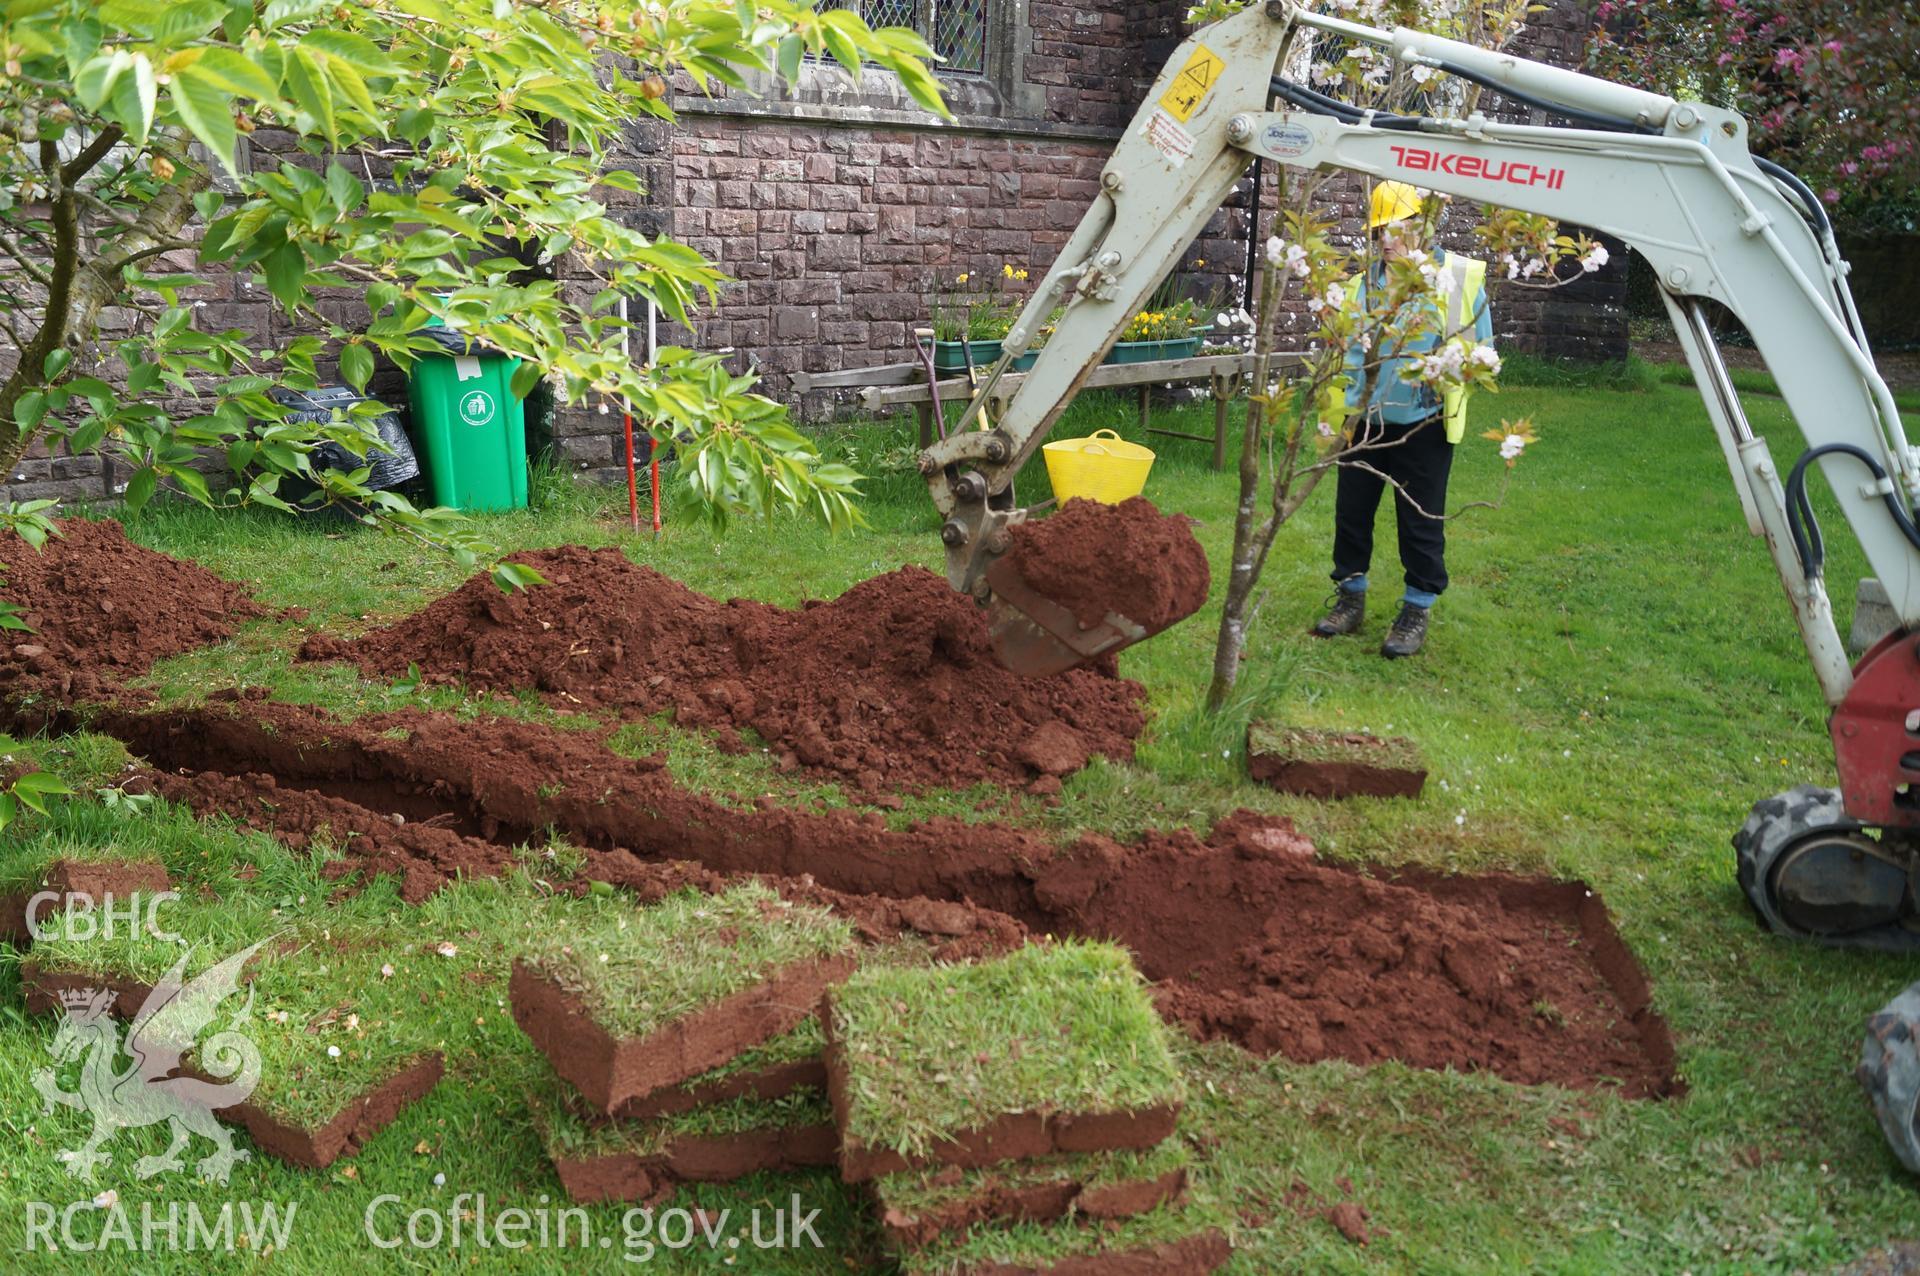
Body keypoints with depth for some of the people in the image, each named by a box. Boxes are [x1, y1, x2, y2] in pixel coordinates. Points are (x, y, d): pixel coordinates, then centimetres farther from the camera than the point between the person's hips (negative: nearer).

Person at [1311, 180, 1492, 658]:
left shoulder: (1461, 278, -4)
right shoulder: (1366, 281, 6)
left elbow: (1480, 350, 2)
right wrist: (1342, 405, 1)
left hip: (1424, 424, -3)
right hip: (1366, 420, 4)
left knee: (1420, 523, 4)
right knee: (1351, 512, 10)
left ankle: (1417, 612, 17)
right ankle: (1350, 598, 27)